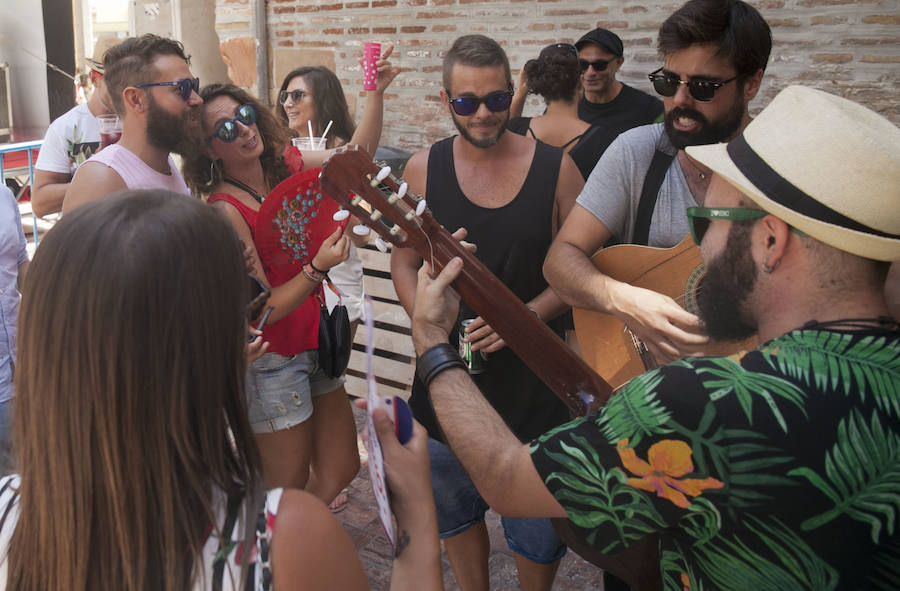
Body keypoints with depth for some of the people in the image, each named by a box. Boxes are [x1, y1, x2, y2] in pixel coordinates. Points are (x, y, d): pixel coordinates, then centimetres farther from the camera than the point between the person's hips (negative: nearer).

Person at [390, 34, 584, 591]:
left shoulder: (554, 166, -5)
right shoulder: (424, 169, 0)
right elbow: (404, 263, 6)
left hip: (531, 374, -2)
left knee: (538, 529, 9)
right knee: (454, 509, 20)